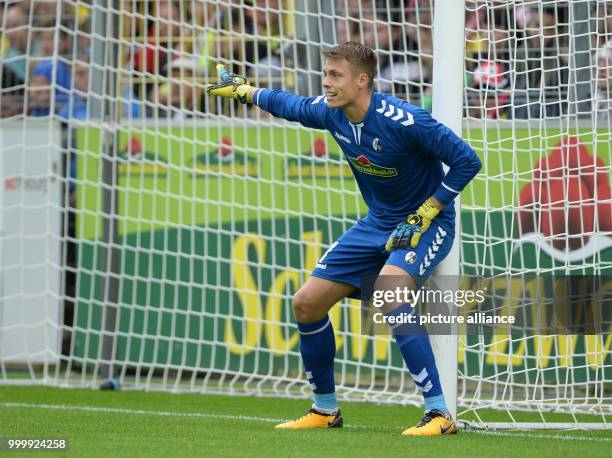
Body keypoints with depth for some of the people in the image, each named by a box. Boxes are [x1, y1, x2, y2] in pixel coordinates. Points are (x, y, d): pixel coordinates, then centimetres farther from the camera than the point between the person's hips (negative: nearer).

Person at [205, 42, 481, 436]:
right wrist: (241, 90, 25)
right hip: (379, 223, 8)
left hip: (427, 222, -8)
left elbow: (467, 161, -22)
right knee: (307, 302, 5)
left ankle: (439, 414, -31)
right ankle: (325, 410, 24)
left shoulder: (402, 121, -28)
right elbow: (292, 105, 18)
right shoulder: (330, 113, -7)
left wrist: (424, 215, -22)